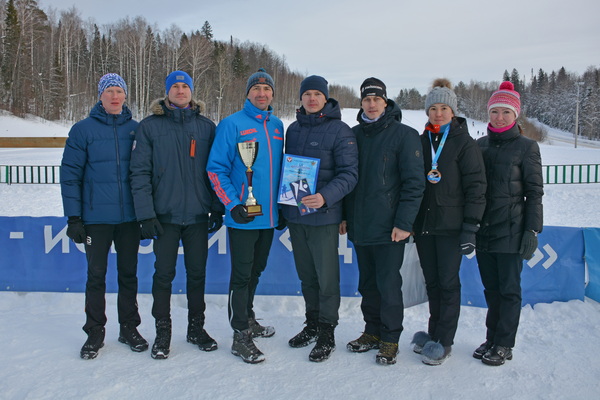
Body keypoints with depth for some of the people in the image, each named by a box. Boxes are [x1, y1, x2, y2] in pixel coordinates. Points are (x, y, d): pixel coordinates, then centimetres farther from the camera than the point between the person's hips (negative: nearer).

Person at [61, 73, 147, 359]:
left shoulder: (136, 129, 5)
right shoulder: (83, 129, -1)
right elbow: (70, 175, -2)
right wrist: (73, 217, -7)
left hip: (130, 216, 2)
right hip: (96, 217, -2)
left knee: (128, 274, 11)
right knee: (96, 275, 6)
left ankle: (129, 328, 26)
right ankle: (95, 332, 21)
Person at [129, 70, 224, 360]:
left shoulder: (206, 127, 6)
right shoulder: (149, 126, 0)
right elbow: (140, 172, -5)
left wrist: (217, 209, 3)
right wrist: (145, 214, -11)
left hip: (198, 215, 2)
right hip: (165, 215, -2)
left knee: (197, 273, 11)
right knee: (164, 274, 6)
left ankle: (196, 328, 27)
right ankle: (162, 332, 21)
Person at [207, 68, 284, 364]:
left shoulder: (277, 126, 11)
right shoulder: (231, 124, -7)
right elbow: (216, 169, -9)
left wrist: (282, 205, 15)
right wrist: (233, 205, -18)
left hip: (269, 216, 6)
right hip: (242, 217, -6)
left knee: (255, 272, 18)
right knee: (242, 276, 0)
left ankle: (248, 320, 35)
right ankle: (241, 336, 11)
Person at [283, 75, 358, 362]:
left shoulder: (340, 131, -7)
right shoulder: (294, 129, 11)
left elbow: (349, 174, -12)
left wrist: (325, 197, -27)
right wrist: (284, 202, 12)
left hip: (323, 217, -6)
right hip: (295, 215, 6)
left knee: (327, 277, 3)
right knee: (306, 275, 17)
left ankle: (327, 333, 17)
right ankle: (312, 324, 33)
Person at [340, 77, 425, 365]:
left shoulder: (404, 135, -5)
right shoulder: (354, 134, 10)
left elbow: (414, 182, -9)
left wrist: (404, 222, -15)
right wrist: (344, 216, 10)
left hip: (389, 227, -5)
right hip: (359, 226, 5)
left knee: (388, 284, 1)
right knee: (367, 284, 15)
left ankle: (390, 339, 18)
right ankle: (372, 331, 30)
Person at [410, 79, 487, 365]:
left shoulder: (464, 143, -4)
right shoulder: (421, 142, 10)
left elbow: (476, 188, -8)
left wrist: (470, 228, -13)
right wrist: (410, 222, 12)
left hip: (450, 226, -4)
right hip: (423, 224, 5)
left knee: (448, 282, 2)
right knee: (431, 282, 12)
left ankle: (444, 341, 12)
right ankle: (434, 333, 25)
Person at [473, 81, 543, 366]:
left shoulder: (526, 147, -2)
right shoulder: (480, 145, 10)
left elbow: (534, 192, -3)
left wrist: (532, 230, -9)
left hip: (511, 231, -4)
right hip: (483, 230, 4)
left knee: (509, 289, 3)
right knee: (491, 289, 12)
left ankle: (504, 345, 15)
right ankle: (491, 338, 24)